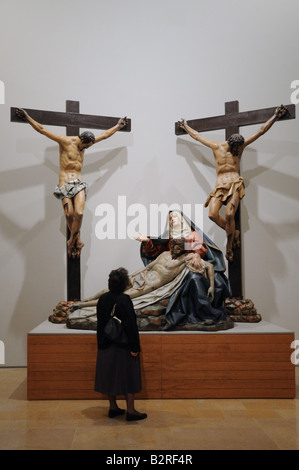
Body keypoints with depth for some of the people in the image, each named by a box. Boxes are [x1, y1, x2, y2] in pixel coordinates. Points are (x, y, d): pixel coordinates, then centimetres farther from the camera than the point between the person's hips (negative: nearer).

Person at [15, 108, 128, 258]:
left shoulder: (86, 143, 14)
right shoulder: (65, 141, -2)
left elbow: (104, 134, 28)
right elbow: (42, 130, -3)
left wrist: (118, 126, 37)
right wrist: (28, 118, -7)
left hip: (79, 184, 4)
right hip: (65, 184, -3)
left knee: (79, 214, -15)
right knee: (69, 215, -13)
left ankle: (72, 242, -1)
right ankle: (77, 241, 4)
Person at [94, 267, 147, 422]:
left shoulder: (102, 299, 1)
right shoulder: (124, 300, -19)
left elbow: (100, 322, 9)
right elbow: (130, 325, -21)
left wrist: (102, 342, 18)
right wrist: (134, 347, -16)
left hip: (105, 345, 7)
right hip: (123, 345, -6)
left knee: (110, 375, 15)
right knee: (128, 377, 5)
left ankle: (113, 407, 25)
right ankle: (130, 410, 12)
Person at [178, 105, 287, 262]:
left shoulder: (241, 146, 9)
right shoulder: (216, 147, 10)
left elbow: (261, 130, 13)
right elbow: (196, 135, 23)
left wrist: (276, 116, 14)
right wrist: (185, 126, 34)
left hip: (235, 184, -2)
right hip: (219, 186, 2)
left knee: (229, 215, -22)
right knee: (212, 214, -20)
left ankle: (229, 246, -8)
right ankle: (234, 233, 1)